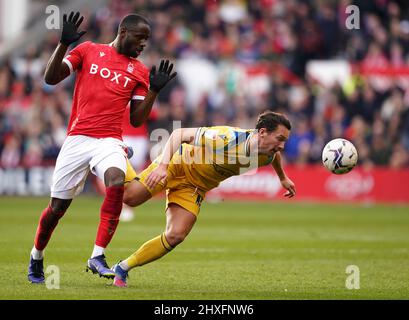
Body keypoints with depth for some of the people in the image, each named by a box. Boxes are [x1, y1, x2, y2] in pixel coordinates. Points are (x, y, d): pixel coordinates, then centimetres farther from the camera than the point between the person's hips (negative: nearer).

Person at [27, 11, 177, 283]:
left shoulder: (139, 72, 12)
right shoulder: (88, 51, 9)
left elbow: (136, 120, 10)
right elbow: (51, 78, 4)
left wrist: (154, 90, 0)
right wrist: (64, 43, -7)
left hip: (110, 142, 1)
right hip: (77, 139, -1)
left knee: (117, 181, -32)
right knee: (58, 207, 3)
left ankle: (98, 256, -30)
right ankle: (36, 258, 31)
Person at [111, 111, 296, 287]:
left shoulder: (268, 155, -14)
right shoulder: (227, 138, -35)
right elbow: (179, 134, -29)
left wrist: (283, 178, 30)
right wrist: (163, 165, -40)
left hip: (194, 188, 5)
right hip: (177, 164, -5)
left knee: (175, 237, -11)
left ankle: (123, 269, 2)